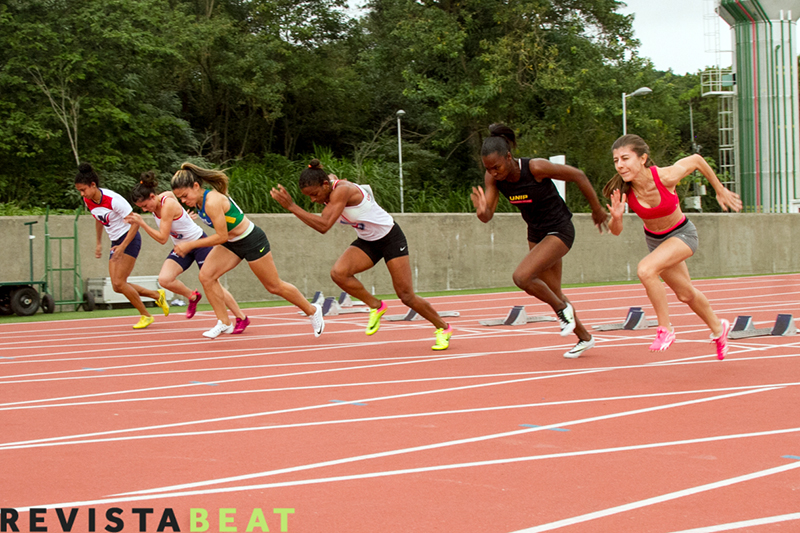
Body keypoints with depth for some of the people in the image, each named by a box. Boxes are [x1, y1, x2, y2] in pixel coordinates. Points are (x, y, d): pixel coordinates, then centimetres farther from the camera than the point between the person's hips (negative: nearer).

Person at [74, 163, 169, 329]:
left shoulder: (113, 200, -24)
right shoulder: (88, 201, -1)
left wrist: (123, 246, -27)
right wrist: (99, 243, 20)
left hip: (129, 239, -8)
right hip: (116, 242, 8)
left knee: (119, 282, -14)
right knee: (117, 287, 1)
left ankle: (146, 316, 3)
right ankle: (157, 295, 20)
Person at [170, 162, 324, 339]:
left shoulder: (212, 202, -32)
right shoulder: (198, 201, -5)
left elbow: (221, 237, -30)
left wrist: (190, 245, -28)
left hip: (251, 241, -8)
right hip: (231, 243, 8)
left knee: (274, 286, 6)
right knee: (206, 275, -9)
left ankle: (312, 310, 28)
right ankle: (224, 322, 1)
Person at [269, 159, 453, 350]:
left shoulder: (342, 191, -31)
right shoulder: (328, 191, -6)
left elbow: (323, 226, -41)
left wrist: (291, 206, -42)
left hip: (390, 238, -7)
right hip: (367, 241, 7)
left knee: (406, 296, -3)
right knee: (338, 273, -22)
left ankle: (443, 328, 21)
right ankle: (376, 306, 0)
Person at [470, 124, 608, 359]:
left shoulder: (536, 167, -29)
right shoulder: (492, 177, -12)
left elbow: (578, 175, -17)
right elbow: (487, 216, -13)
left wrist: (597, 209, -6)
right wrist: (482, 211, -38)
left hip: (559, 231, -7)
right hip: (536, 234, 7)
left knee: (521, 277, -23)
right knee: (552, 292, 16)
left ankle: (562, 308, 3)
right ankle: (584, 338, 37)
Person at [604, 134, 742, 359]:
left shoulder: (666, 177, -33)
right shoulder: (623, 190, -25)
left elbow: (696, 160, -13)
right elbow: (616, 231, -14)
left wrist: (720, 190, -1)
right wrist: (616, 217, -37)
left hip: (682, 234, -4)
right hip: (654, 239, 5)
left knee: (645, 269, -30)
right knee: (685, 294, 21)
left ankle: (665, 329, -11)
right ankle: (718, 329, 50)